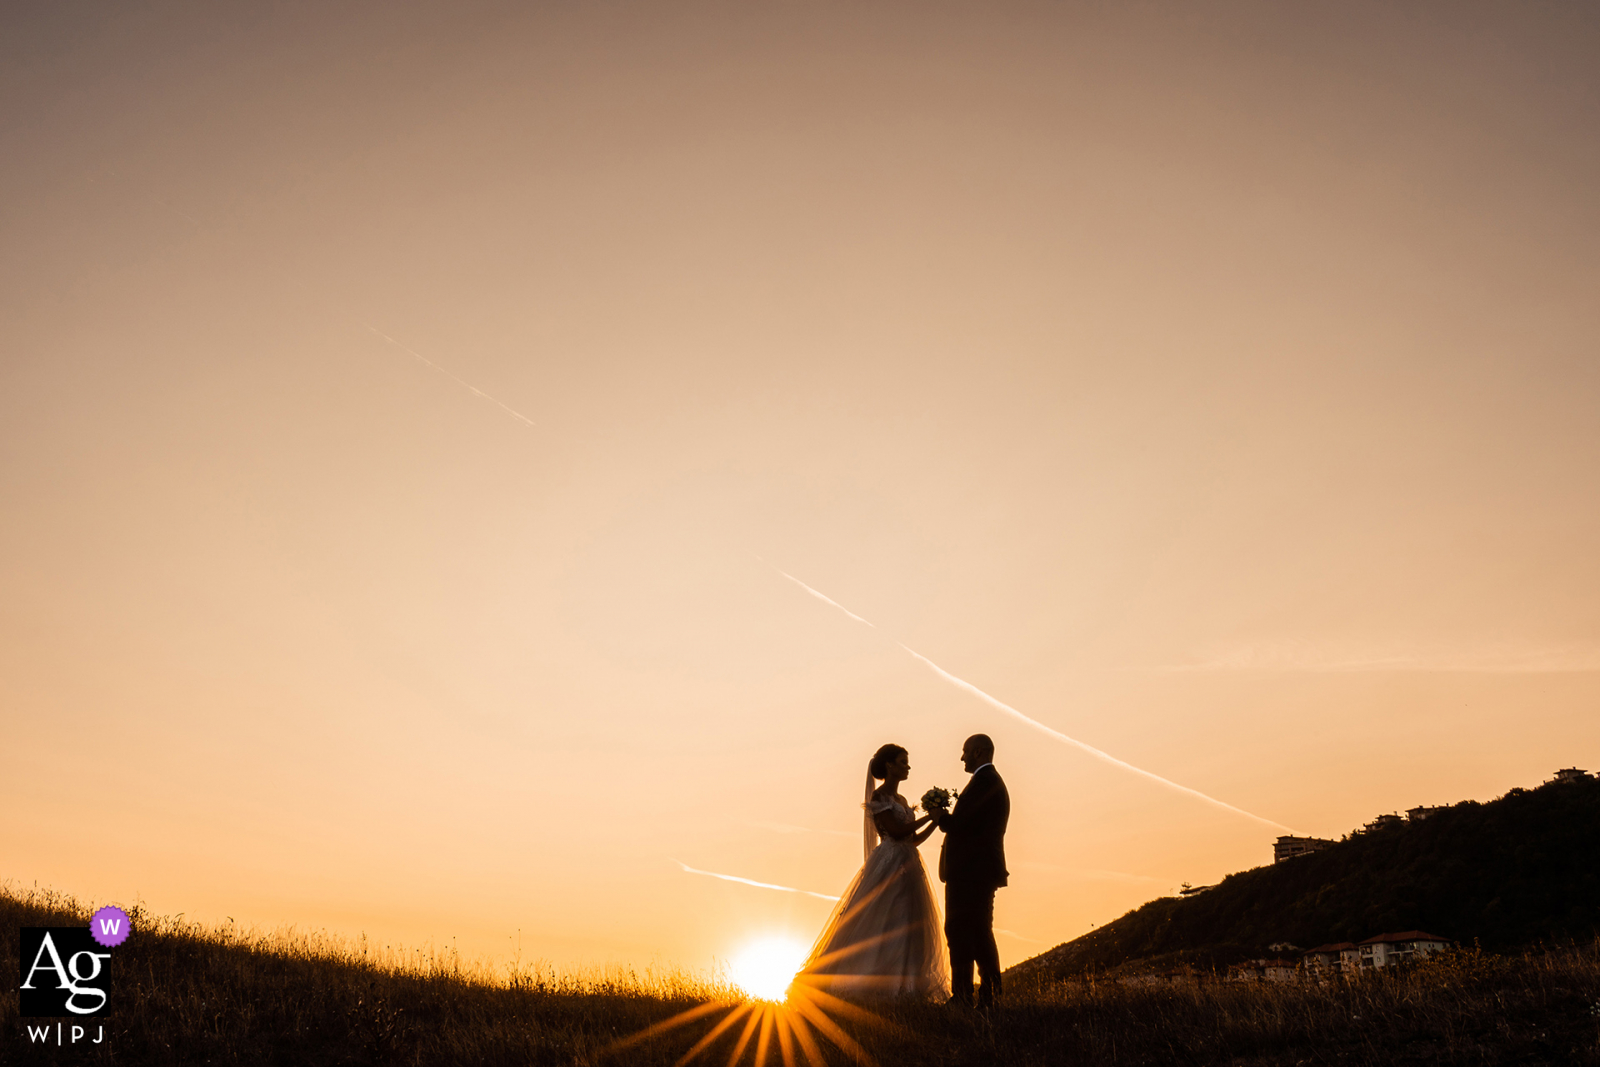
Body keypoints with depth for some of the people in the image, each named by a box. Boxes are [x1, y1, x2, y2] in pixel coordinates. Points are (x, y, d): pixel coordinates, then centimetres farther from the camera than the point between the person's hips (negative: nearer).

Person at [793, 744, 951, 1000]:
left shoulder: (901, 800, 17)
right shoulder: (878, 797, -7)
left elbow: (914, 839, 15)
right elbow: (896, 831, -16)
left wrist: (936, 821, 3)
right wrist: (929, 816, -9)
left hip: (908, 869, 9)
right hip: (888, 868, -9)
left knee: (907, 928, 6)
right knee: (881, 925, -8)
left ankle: (902, 986, 10)